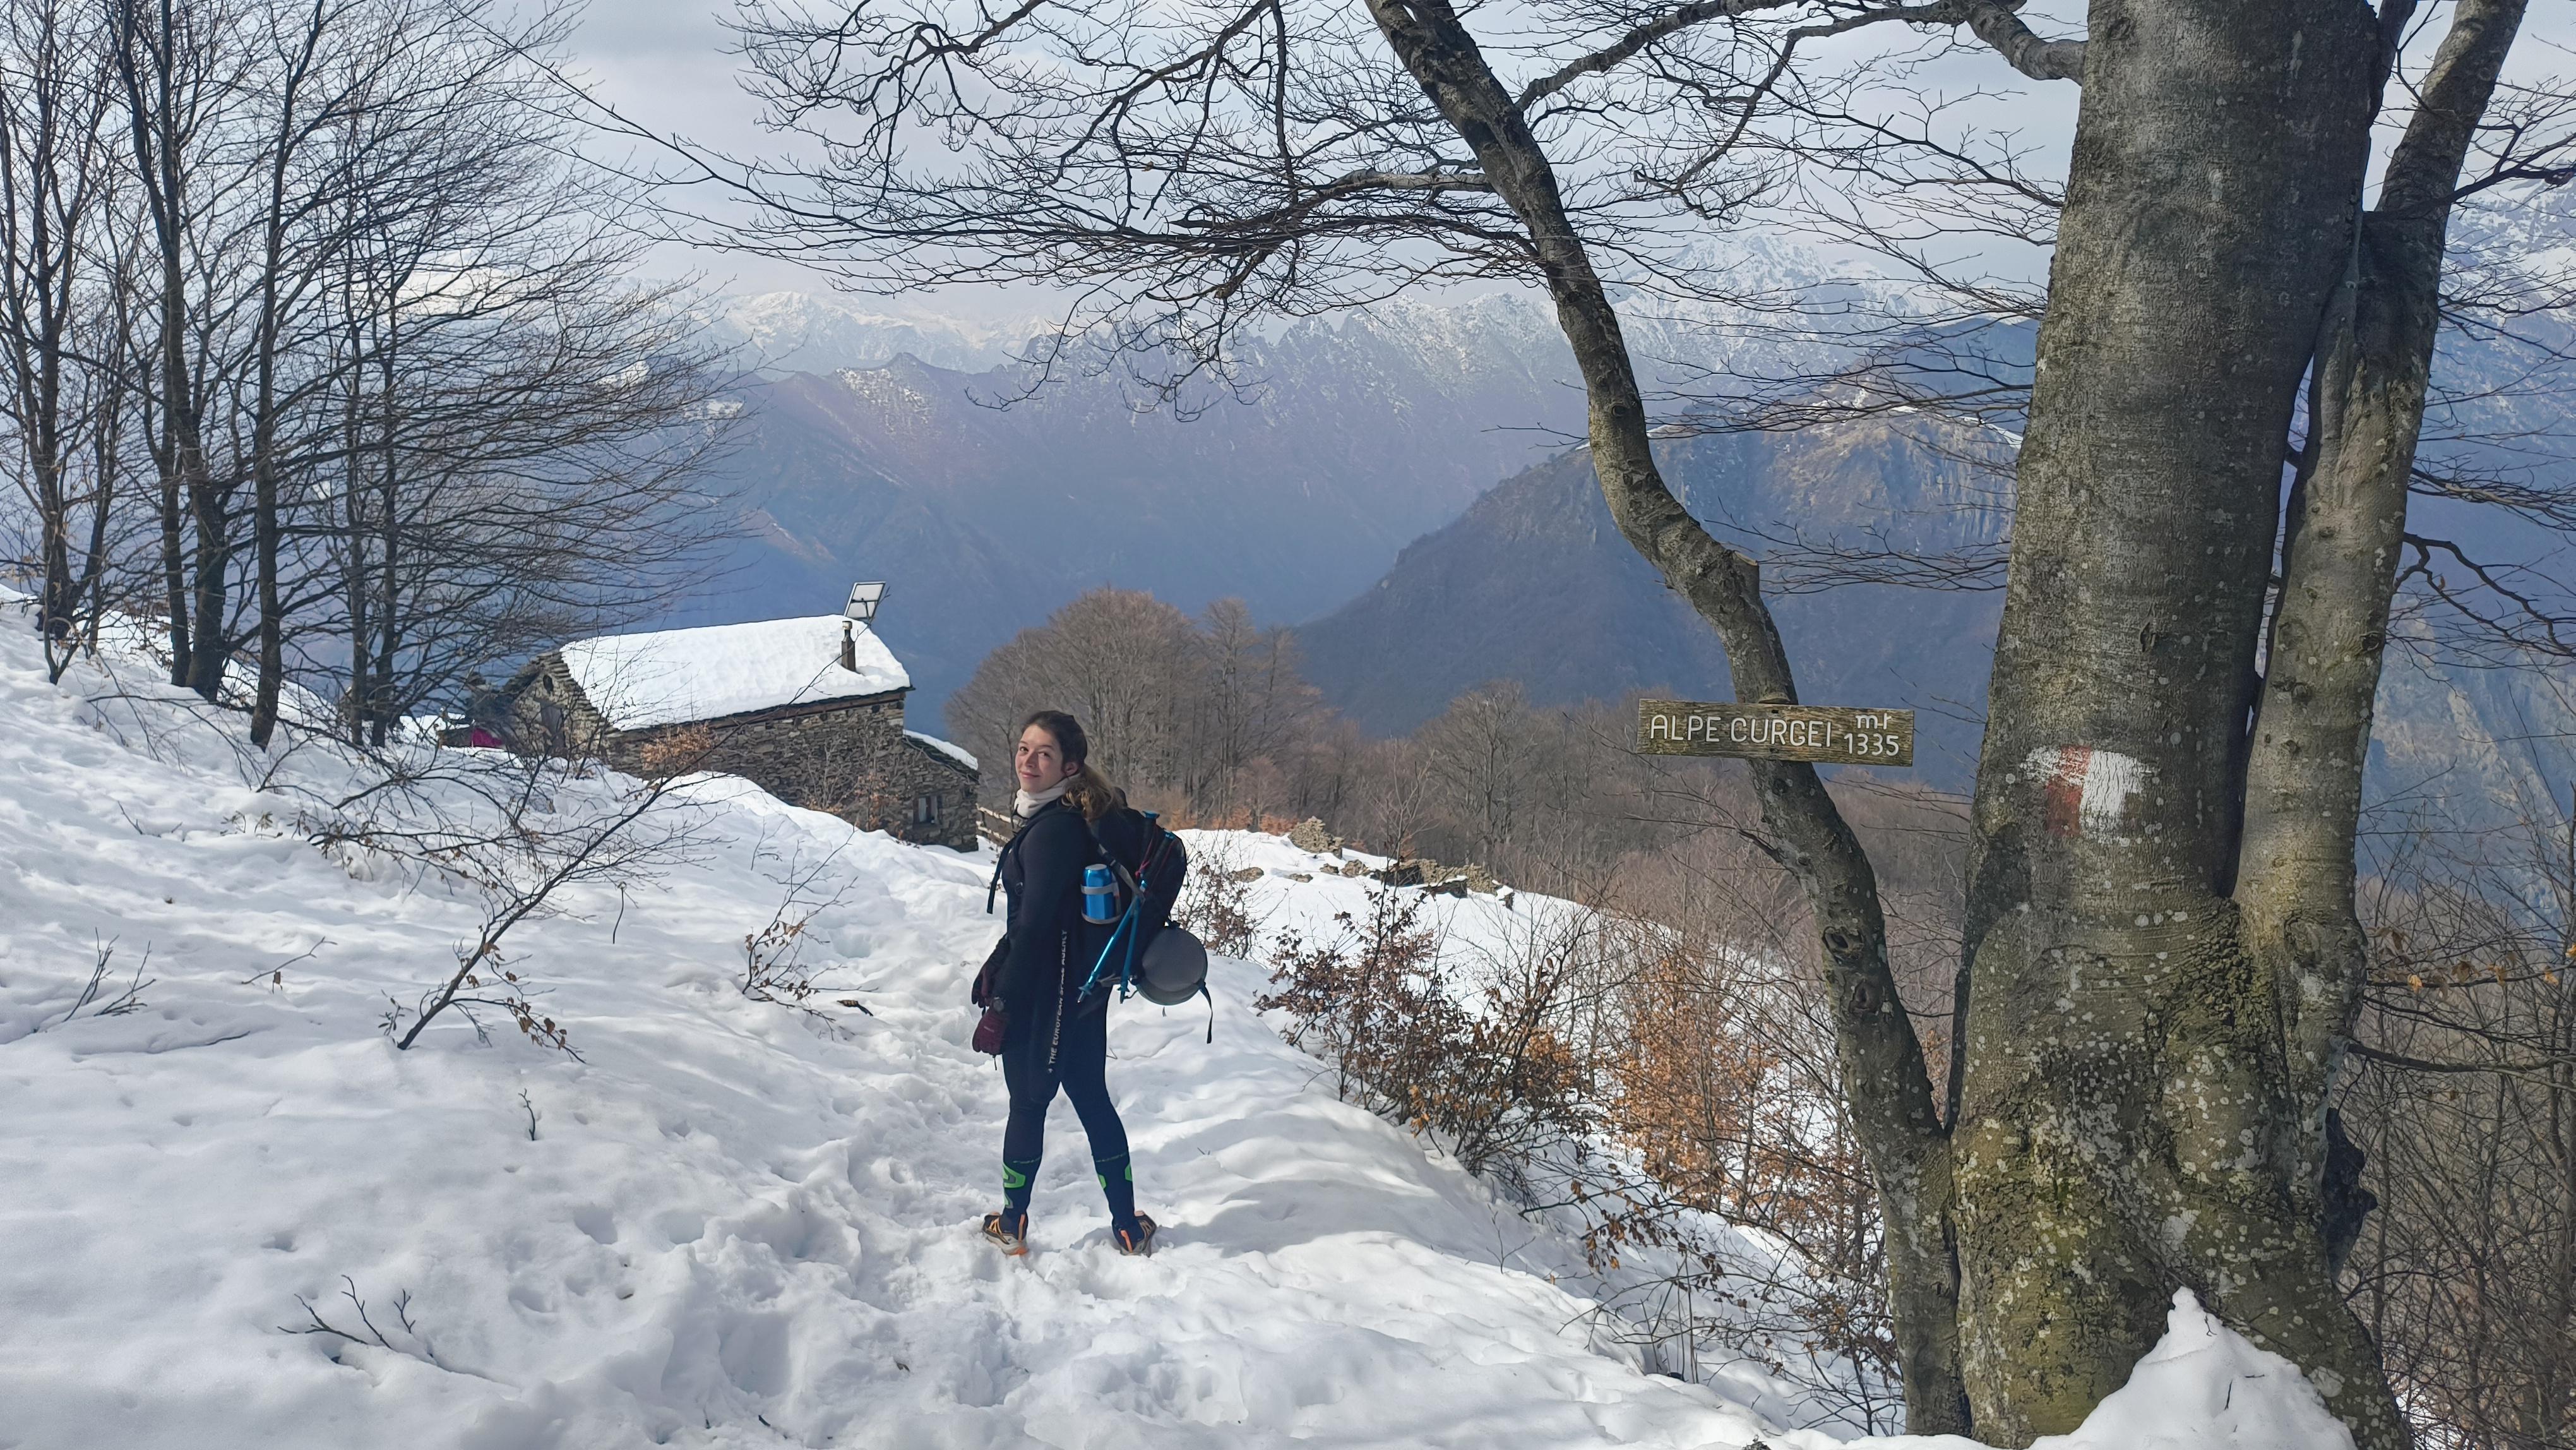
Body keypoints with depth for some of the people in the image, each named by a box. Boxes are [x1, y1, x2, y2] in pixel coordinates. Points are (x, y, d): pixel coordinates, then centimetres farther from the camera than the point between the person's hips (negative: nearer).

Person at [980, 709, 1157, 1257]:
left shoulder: (1052, 830, -22)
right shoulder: (1086, 817, 6)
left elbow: (1034, 925, -22)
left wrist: (1000, 1005, -17)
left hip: (1046, 989, -9)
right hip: (1087, 985, 9)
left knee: (1028, 1101, 7)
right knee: (1091, 1098, 16)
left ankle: (1011, 1227, 24)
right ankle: (1128, 1228, 22)